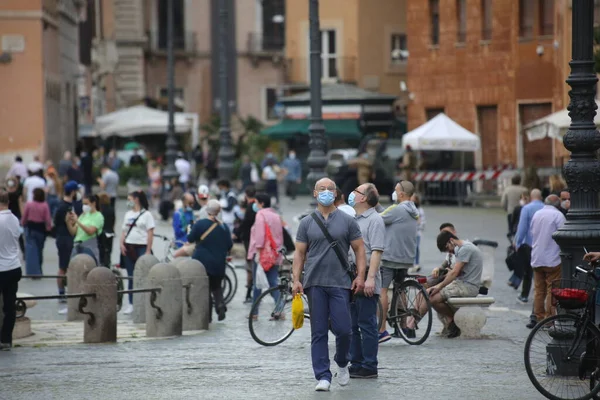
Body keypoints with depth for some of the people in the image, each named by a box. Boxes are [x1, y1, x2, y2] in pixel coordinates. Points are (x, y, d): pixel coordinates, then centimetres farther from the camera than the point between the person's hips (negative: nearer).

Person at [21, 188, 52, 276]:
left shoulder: (29, 204, -11)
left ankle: (32, 271, -12)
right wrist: (48, 228, 4)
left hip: (30, 228, -2)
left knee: (31, 249, -2)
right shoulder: (45, 205, -10)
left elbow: (24, 217, 0)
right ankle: (38, 271, 26)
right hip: (41, 229, 2)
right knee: (39, 249, 16)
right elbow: (48, 219, -10)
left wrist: (23, 224, 18)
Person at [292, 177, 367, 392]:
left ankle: (342, 364, 22)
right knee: (318, 333, 0)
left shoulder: (347, 221, 6)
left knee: (343, 329, -6)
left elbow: (359, 249, 7)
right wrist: (296, 280, -2)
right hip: (315, 284, 1)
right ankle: (323, 377, 2)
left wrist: (360, 275, -4)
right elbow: (299, 253, 8)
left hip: (340, 283, -1)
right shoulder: (306, 223, 8)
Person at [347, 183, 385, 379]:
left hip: (365, 284, -9)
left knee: (367, 325, -5)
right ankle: (355, 364, 17)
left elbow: (376, 251, -16)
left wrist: (370, 278, -23)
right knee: (351, 325, 11)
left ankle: (369, 367, -2)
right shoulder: (354, 220, 19)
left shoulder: (374, 220, -9)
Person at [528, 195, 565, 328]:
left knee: (539, 290, 11)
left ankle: (538, 318, 11)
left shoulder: (536, 214, 11)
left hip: (536, 258, 6)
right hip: (553, 259, -6)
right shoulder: (557, 215, -10)